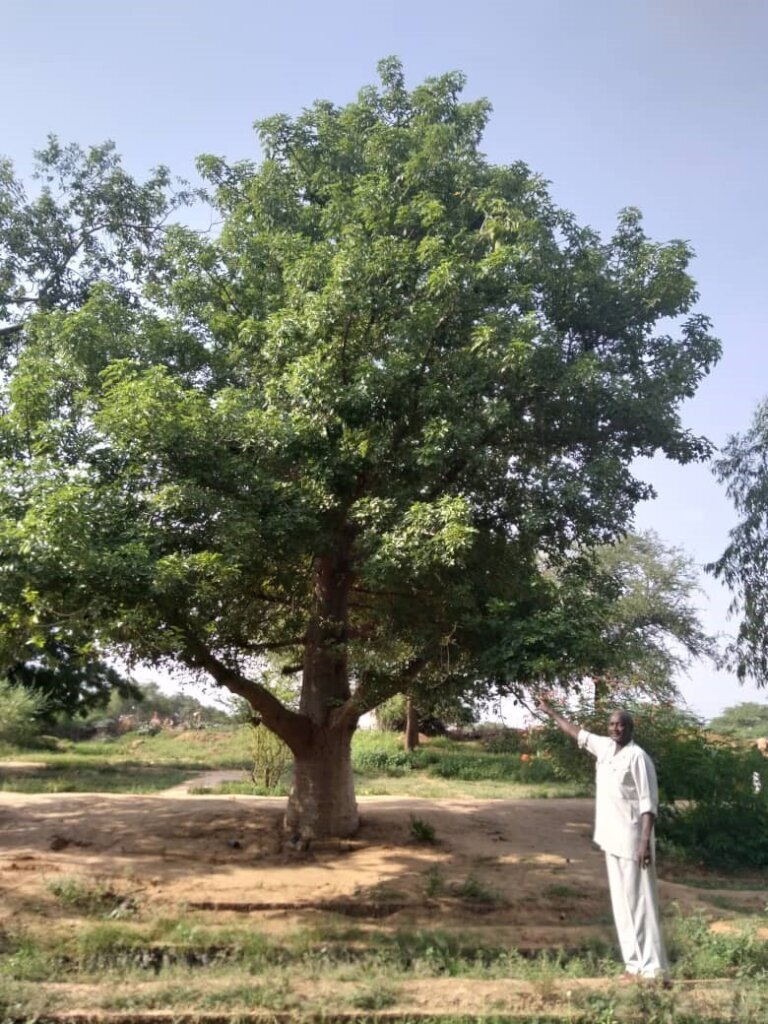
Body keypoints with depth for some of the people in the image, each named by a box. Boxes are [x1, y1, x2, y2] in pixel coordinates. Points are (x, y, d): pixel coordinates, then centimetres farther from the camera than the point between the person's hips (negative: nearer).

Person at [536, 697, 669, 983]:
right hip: (612, 840, 8)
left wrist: (645, 842, -22)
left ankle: (653, 969, -2)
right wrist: (550, 712, 31)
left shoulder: (637, 757, -13)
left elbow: (648, 803, -16)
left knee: (640, 903, -6)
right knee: (622, 903, 11)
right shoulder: (605, 747, 8)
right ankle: (635, 964, 19)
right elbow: (578, 733, 25)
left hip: (632, 841, -8)